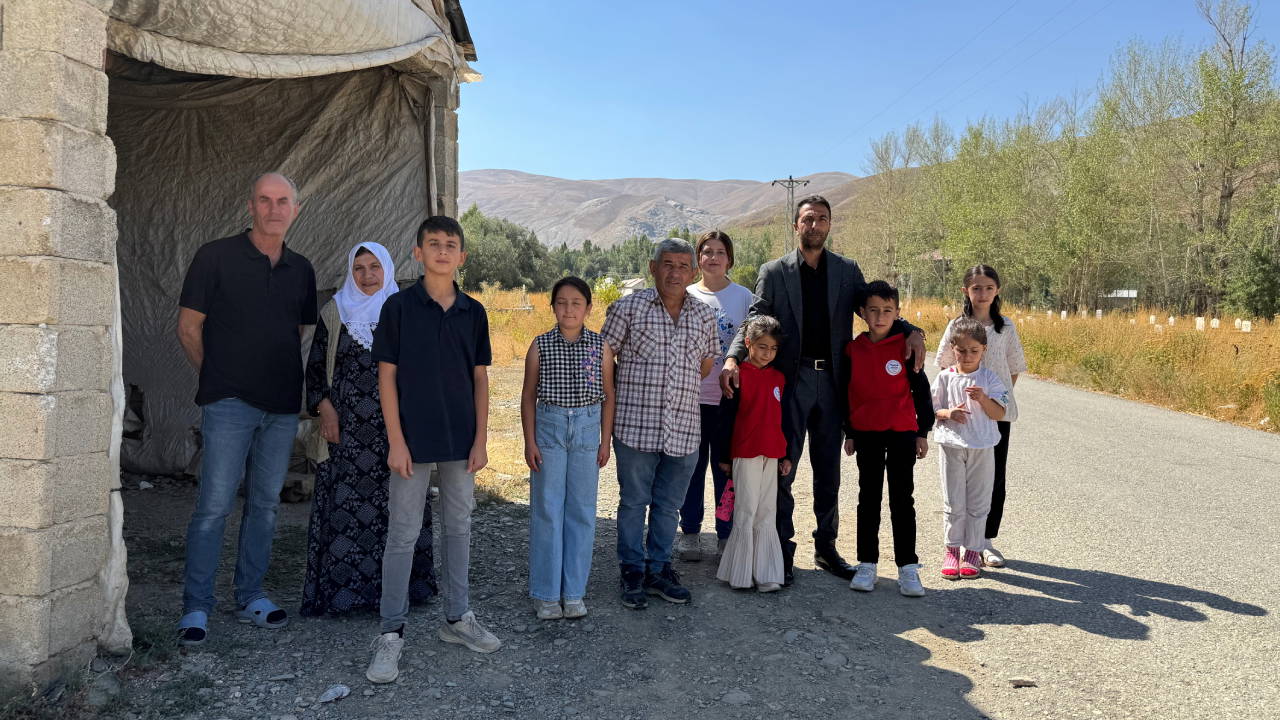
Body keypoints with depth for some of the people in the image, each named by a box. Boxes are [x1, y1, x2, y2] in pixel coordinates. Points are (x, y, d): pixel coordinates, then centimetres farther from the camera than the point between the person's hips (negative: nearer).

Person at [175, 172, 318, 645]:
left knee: (265, 504, 11)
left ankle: (250, 598, 22)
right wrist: (218, 379, 5)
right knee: (214, 505, -4)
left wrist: (297, 386, 11)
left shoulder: (301, 270, 11)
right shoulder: (216, 257, -2)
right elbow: (189, 328, 1)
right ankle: (196, 608, 8)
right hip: (230, 405, -4)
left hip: (282, 406, 5)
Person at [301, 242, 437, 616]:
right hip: (346, 426, 0)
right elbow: (315, 366, 8)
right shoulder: (335, 312, 7)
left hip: (394, 425, 1)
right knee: (343, 503, -1)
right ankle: (340, 588, 8)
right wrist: (325, 410, -5)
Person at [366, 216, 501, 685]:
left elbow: (480, 378, 7)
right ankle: (392, 632, 14)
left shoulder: (473, 312, 5)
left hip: (461, 441, 4)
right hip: (413, 439, -3)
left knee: (458, 528, 13)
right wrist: (395, 440, -11)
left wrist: (481, 438, 2)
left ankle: (457, 618, 27)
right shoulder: (399, 306, -5)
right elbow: (386, 376, -5)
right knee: (403, 534, 2)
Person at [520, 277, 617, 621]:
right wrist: (530, 441, -2)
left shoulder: (600, 346, 1)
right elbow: (528, 395, 2)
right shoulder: (541, 345, -1)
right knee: (547, 510, 2)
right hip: (549, 427, -1)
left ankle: (574, 592, 17)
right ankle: (546, 594, 12)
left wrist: (605, 441, 4)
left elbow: (608, 395, 6)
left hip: (587, 429, 1)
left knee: (581, 511, 6)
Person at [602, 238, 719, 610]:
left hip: (684, 429, 3)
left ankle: (659, 569, 28)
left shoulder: (705, 315, 8)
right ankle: (632, 572, 21)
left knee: (669, 505, 13)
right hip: (635, 426, -3)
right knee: (633, 502, 7)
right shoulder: (628, 308, -2)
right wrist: (640, 390, 4)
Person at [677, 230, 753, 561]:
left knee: (727, 468, 5)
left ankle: (727, 535, 17)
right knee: (692, 465, 7)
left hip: (731, 398, -1)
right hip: (691, 396, 1)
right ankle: (689, 532, 20)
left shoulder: (744, 296, 4)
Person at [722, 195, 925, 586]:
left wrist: (912, 331, -11)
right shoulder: (774, 272, 1)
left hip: (832, 380, 3)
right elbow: (754, 322, -4)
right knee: (782, 467, 2)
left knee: (828, 470, 12)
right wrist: (733, 357, -22)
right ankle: (782, 551, 14)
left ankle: (826, 547, 26)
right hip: (790, 380, -2)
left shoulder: (847, 270, 8)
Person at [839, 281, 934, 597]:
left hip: (902, 433, -2)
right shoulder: (853, 349, 1)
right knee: (868, 499, 10)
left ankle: (908, 568, 11)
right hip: (867, 435, 2)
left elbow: (921, 390, 1)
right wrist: (849, 433, 9)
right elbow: (845, 393, 8)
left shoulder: (906, 346, -4)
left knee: (902, 500, 4)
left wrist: (922, 432, 0)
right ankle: (867, 564, 18)